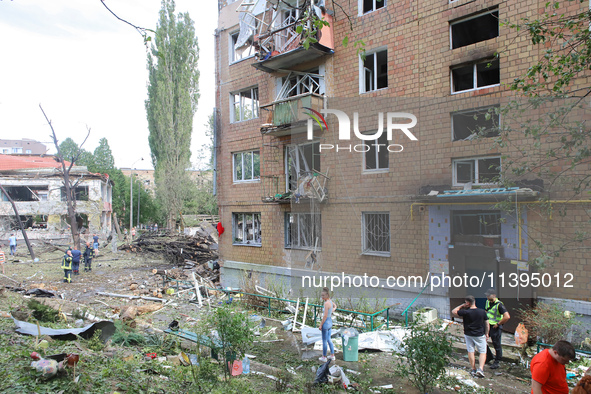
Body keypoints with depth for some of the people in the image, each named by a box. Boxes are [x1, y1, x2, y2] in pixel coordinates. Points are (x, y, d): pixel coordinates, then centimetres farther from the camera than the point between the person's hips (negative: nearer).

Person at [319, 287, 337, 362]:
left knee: (324, 341, 5)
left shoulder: (326, 303, -24)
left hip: (326, 323, -9)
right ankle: (332, 355, 26)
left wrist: (321, 325, -15)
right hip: (330, 322, 9)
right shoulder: (330, 301, 3)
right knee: (329, 340, 20)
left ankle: (324, 357, 16)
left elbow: (325, 316, -23)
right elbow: (335, 306, 27)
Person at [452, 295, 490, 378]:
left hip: (468, 335, -1)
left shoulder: (465, 312, -17)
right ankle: (480, 369, -6)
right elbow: (487, 324, 2)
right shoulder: (482, 312, -8)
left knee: (470, 351, 12)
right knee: (482, 352, 9)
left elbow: (453, 312, -5)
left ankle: (473, 369, 16)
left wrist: (461, 306, -4)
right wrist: (486, 333, 15)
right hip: (480, 335, 1)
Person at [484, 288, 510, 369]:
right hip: (487, 325, 8)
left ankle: (496, 362, 20)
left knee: (496, 344, 4)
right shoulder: (488, 302, 5)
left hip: (495, 327, -8)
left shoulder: (499, 304, -20)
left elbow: (507, 317, -28)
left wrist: (498, 324, -19)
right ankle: (489, 356, 28)